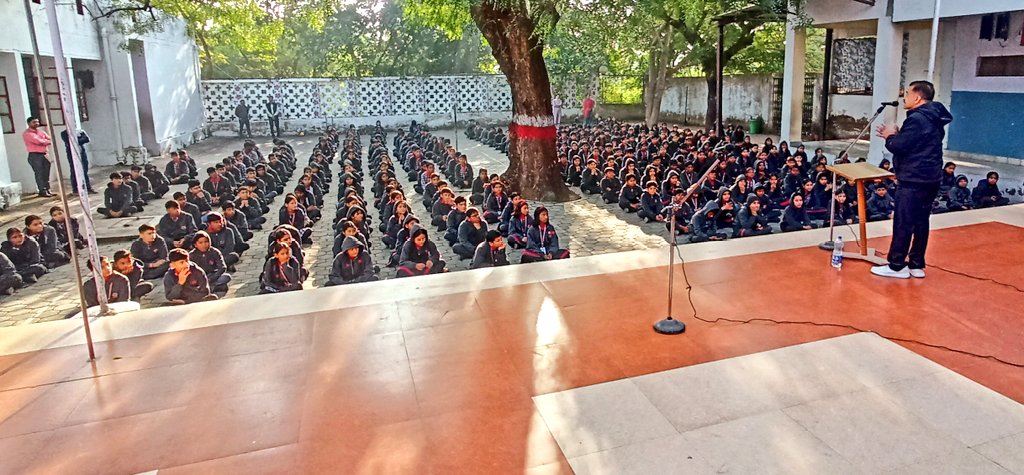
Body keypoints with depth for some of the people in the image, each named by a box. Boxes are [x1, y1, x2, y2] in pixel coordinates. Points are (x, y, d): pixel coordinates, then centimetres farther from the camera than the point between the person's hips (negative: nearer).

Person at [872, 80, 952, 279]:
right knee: (920, 222, 12)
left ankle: (897, 266, 1)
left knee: (903, 223, -4)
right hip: (930, 178, 10)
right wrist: (897, 135, 8)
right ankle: (917, 265, 18)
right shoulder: (934, 119, 15)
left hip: (913, 180, -10)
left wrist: (889, 136, 0)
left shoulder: (917, 119, -17)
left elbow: (897, 146, -18)